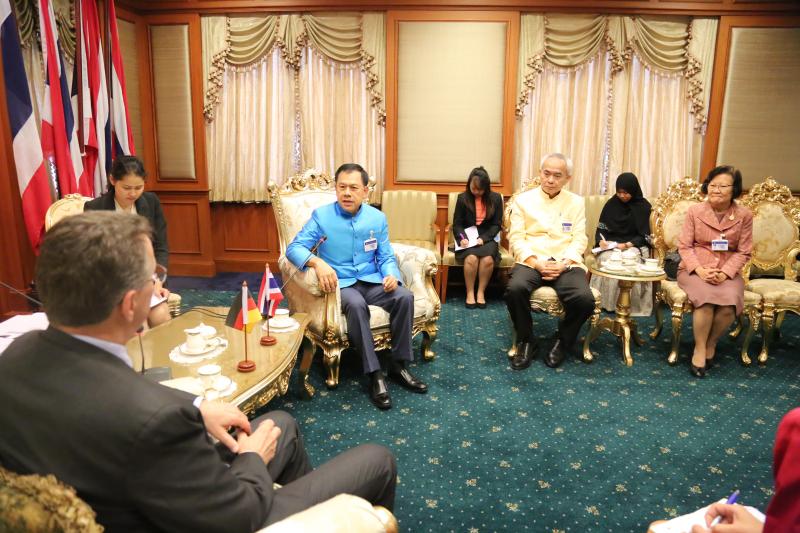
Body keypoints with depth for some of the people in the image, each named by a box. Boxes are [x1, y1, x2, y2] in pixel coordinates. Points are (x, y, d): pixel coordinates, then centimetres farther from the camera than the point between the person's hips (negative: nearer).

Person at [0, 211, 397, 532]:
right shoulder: (152, 418, -40)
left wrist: (195, 408, 0)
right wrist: (252, 458, -7)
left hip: (146, 498, 7)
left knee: (283, 424, 26)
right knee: (376, 461, 8)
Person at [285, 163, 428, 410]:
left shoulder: (377, 218, 3)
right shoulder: (321, 215, -5)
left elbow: (386, 257, 7)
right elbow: (294, 248, -13)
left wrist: (391, 275, -16)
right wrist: (318, 262, -34)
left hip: (371, 281, 3)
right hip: (340, 283, -3)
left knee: (404, 297, -24)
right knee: (356, 304, -37)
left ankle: (399, 365, -11)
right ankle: (375, 374, -28)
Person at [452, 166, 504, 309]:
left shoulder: (496, 198, 3)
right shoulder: (462, 198, 2)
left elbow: (496, 225, 1)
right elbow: (457, 224, 3)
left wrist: (483, 238, -15)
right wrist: (462, 238, -18)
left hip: (487, 238, 1)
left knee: (488, 259, -31)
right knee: (471, 258, -32)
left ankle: (481, 292, -12)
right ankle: (470, 292, -15)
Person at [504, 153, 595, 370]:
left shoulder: (576, 202, 14)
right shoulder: (523, 200, 10)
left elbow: (579, 240, 6)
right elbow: (516, 238, 2)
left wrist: (563, 263, -13)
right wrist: (536, 262, -14)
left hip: (566, 264, 1)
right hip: (531, 261, -1)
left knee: (585, 300, -28)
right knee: (515, 289, -34)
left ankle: (563, 342, 3)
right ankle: (526, 342, -7)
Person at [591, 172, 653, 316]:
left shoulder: (643, 206, 0)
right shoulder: (611, 203, 7)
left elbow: (644, 236, -3)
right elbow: (601, 228, 8)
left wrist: (627, 245, -20)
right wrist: (601, 241, -13)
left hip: (634, 245, -2)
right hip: (610, 244, 2)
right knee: (607, 259, -31)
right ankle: (604, 301, -25)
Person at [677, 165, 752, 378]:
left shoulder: (744, 215, -1)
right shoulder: (695, 211, -3)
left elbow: (744, 252, 0)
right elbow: (684, 246, -2)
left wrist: (725, 273, -16)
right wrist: (700, 270, -17)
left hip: (728, 271, 1)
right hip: (695, 269, -1)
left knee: (730, 303, -28)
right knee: (706, 297, -31)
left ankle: (711, 343, 0)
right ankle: (700, 348, -10)